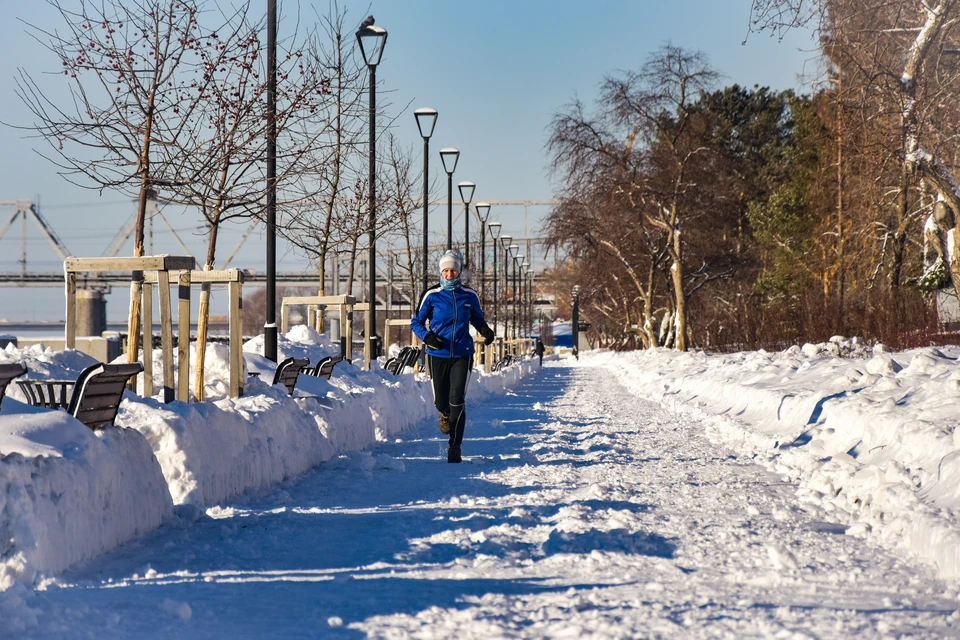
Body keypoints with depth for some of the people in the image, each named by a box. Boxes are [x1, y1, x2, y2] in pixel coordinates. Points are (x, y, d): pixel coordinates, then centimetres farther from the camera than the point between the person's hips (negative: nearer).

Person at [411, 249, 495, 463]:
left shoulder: (470, 296, 3)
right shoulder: (431, 295, -2)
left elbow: (477, 318, 19)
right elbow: (416, 322, 5)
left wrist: (485, 330, -3)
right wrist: (427, 337, -15)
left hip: (462, 355, 0)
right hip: (438, 355, 0)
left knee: (457, 401, -13)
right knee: (441, 401, 8)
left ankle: (455, 446, -4)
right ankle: (445, 414, 47)